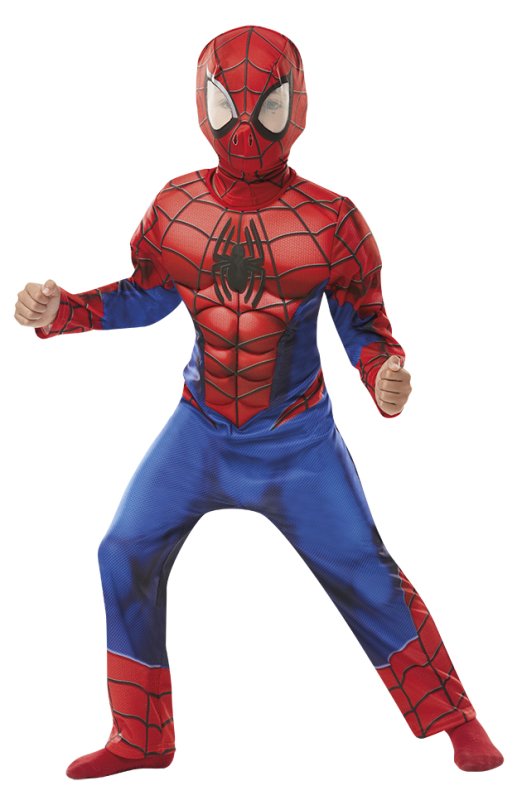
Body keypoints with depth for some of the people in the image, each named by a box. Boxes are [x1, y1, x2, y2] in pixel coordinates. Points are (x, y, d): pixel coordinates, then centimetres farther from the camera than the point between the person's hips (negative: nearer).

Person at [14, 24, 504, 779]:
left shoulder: (330, 221, -15)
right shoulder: (176, 208, -7)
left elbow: (363, 324, -6)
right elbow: (145, 297, 7)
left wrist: (385, 377, -27)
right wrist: (58, 310, -7)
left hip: (298, 438, -3)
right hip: (201, 430, 4)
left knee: (363, 574, -2)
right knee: (127, 558, 1)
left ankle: (459, 725, 18)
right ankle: (140, 738, 20)